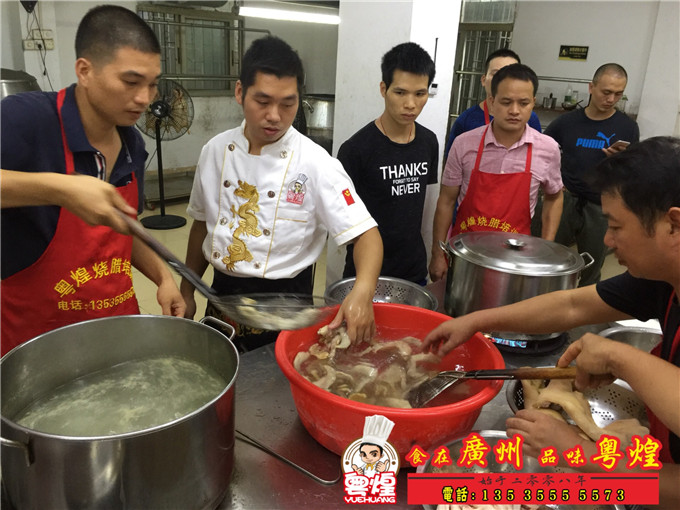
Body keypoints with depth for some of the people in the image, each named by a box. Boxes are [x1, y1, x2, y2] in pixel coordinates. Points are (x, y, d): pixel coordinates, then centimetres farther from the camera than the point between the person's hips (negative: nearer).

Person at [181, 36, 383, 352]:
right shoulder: (216, 151, -2)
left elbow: (365, 233, -19)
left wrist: (363, 291, -38)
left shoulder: (314, 163, -16)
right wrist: (187, 293, 14)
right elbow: (202, 224, 10)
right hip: (222, 294, 4)